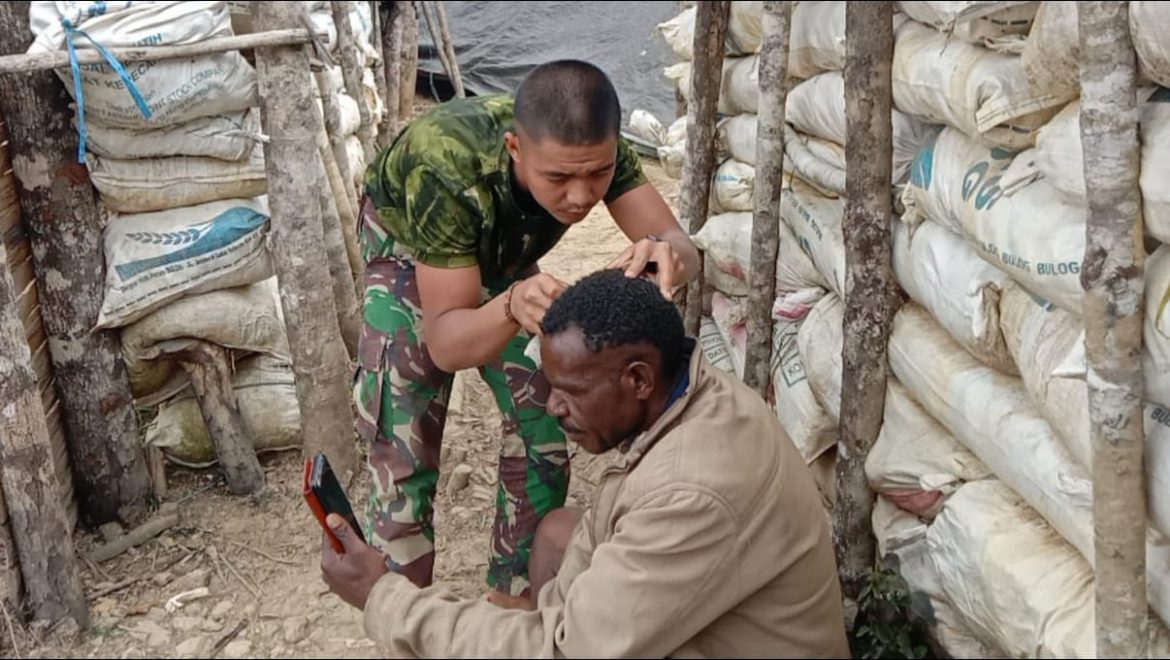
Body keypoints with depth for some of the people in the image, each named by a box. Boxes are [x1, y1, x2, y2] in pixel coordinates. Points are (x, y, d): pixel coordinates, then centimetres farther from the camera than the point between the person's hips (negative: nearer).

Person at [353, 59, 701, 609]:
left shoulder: (590, 149, -32)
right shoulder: (447, 166, -44)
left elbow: (681, 245, -34)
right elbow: (444, 343, -41)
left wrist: (667, 254, -58)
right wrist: (511, 307, -62)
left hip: (502, 254, 4)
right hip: (408, 250, -4)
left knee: (543, 424, 2)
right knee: (403, 447, -12)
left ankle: (511, 595, 19)